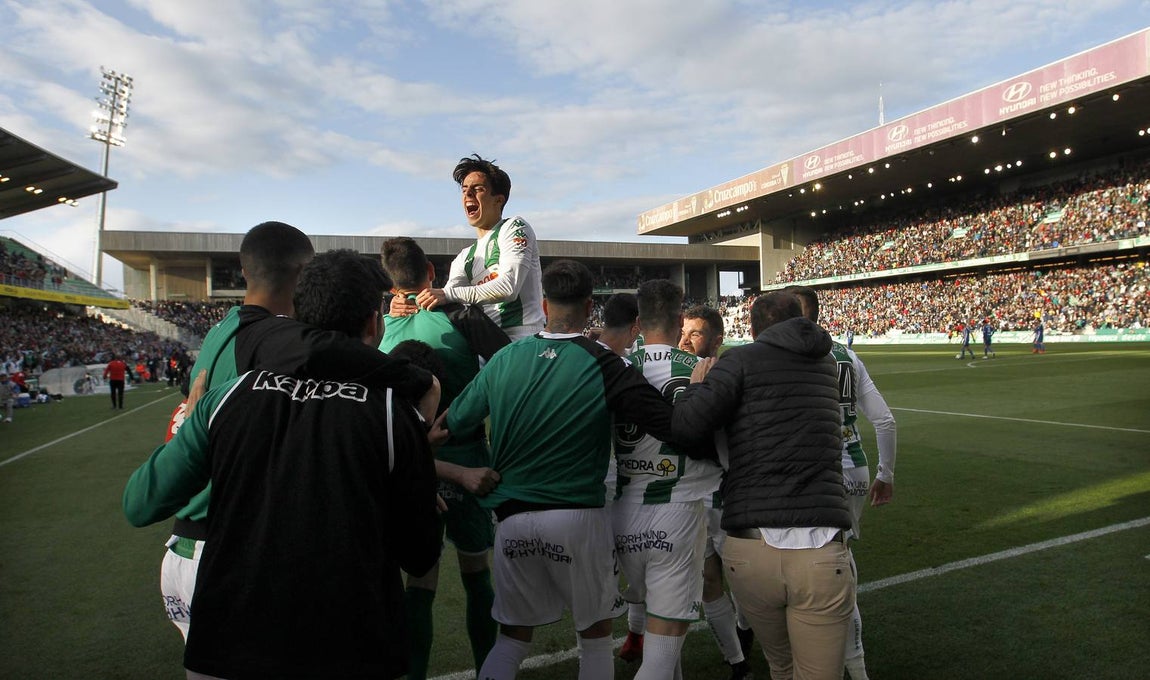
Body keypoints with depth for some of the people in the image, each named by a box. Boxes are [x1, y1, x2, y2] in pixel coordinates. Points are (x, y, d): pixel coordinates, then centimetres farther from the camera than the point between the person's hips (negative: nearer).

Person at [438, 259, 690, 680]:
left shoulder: (504, 359, 0)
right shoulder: (605, 366, -10)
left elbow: (456, 420, 10)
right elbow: (671, 425, -13)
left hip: (513, 518, 3)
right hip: (578, 516, -3)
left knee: (513, 635, 19)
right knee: (595, 634, 17)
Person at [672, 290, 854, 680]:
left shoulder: (742, 359, -3)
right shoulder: (825, 364, 12)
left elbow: (686, 426, -13)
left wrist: (697, 385, 7)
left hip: (749, 549, -1)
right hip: (819, 552, 2)